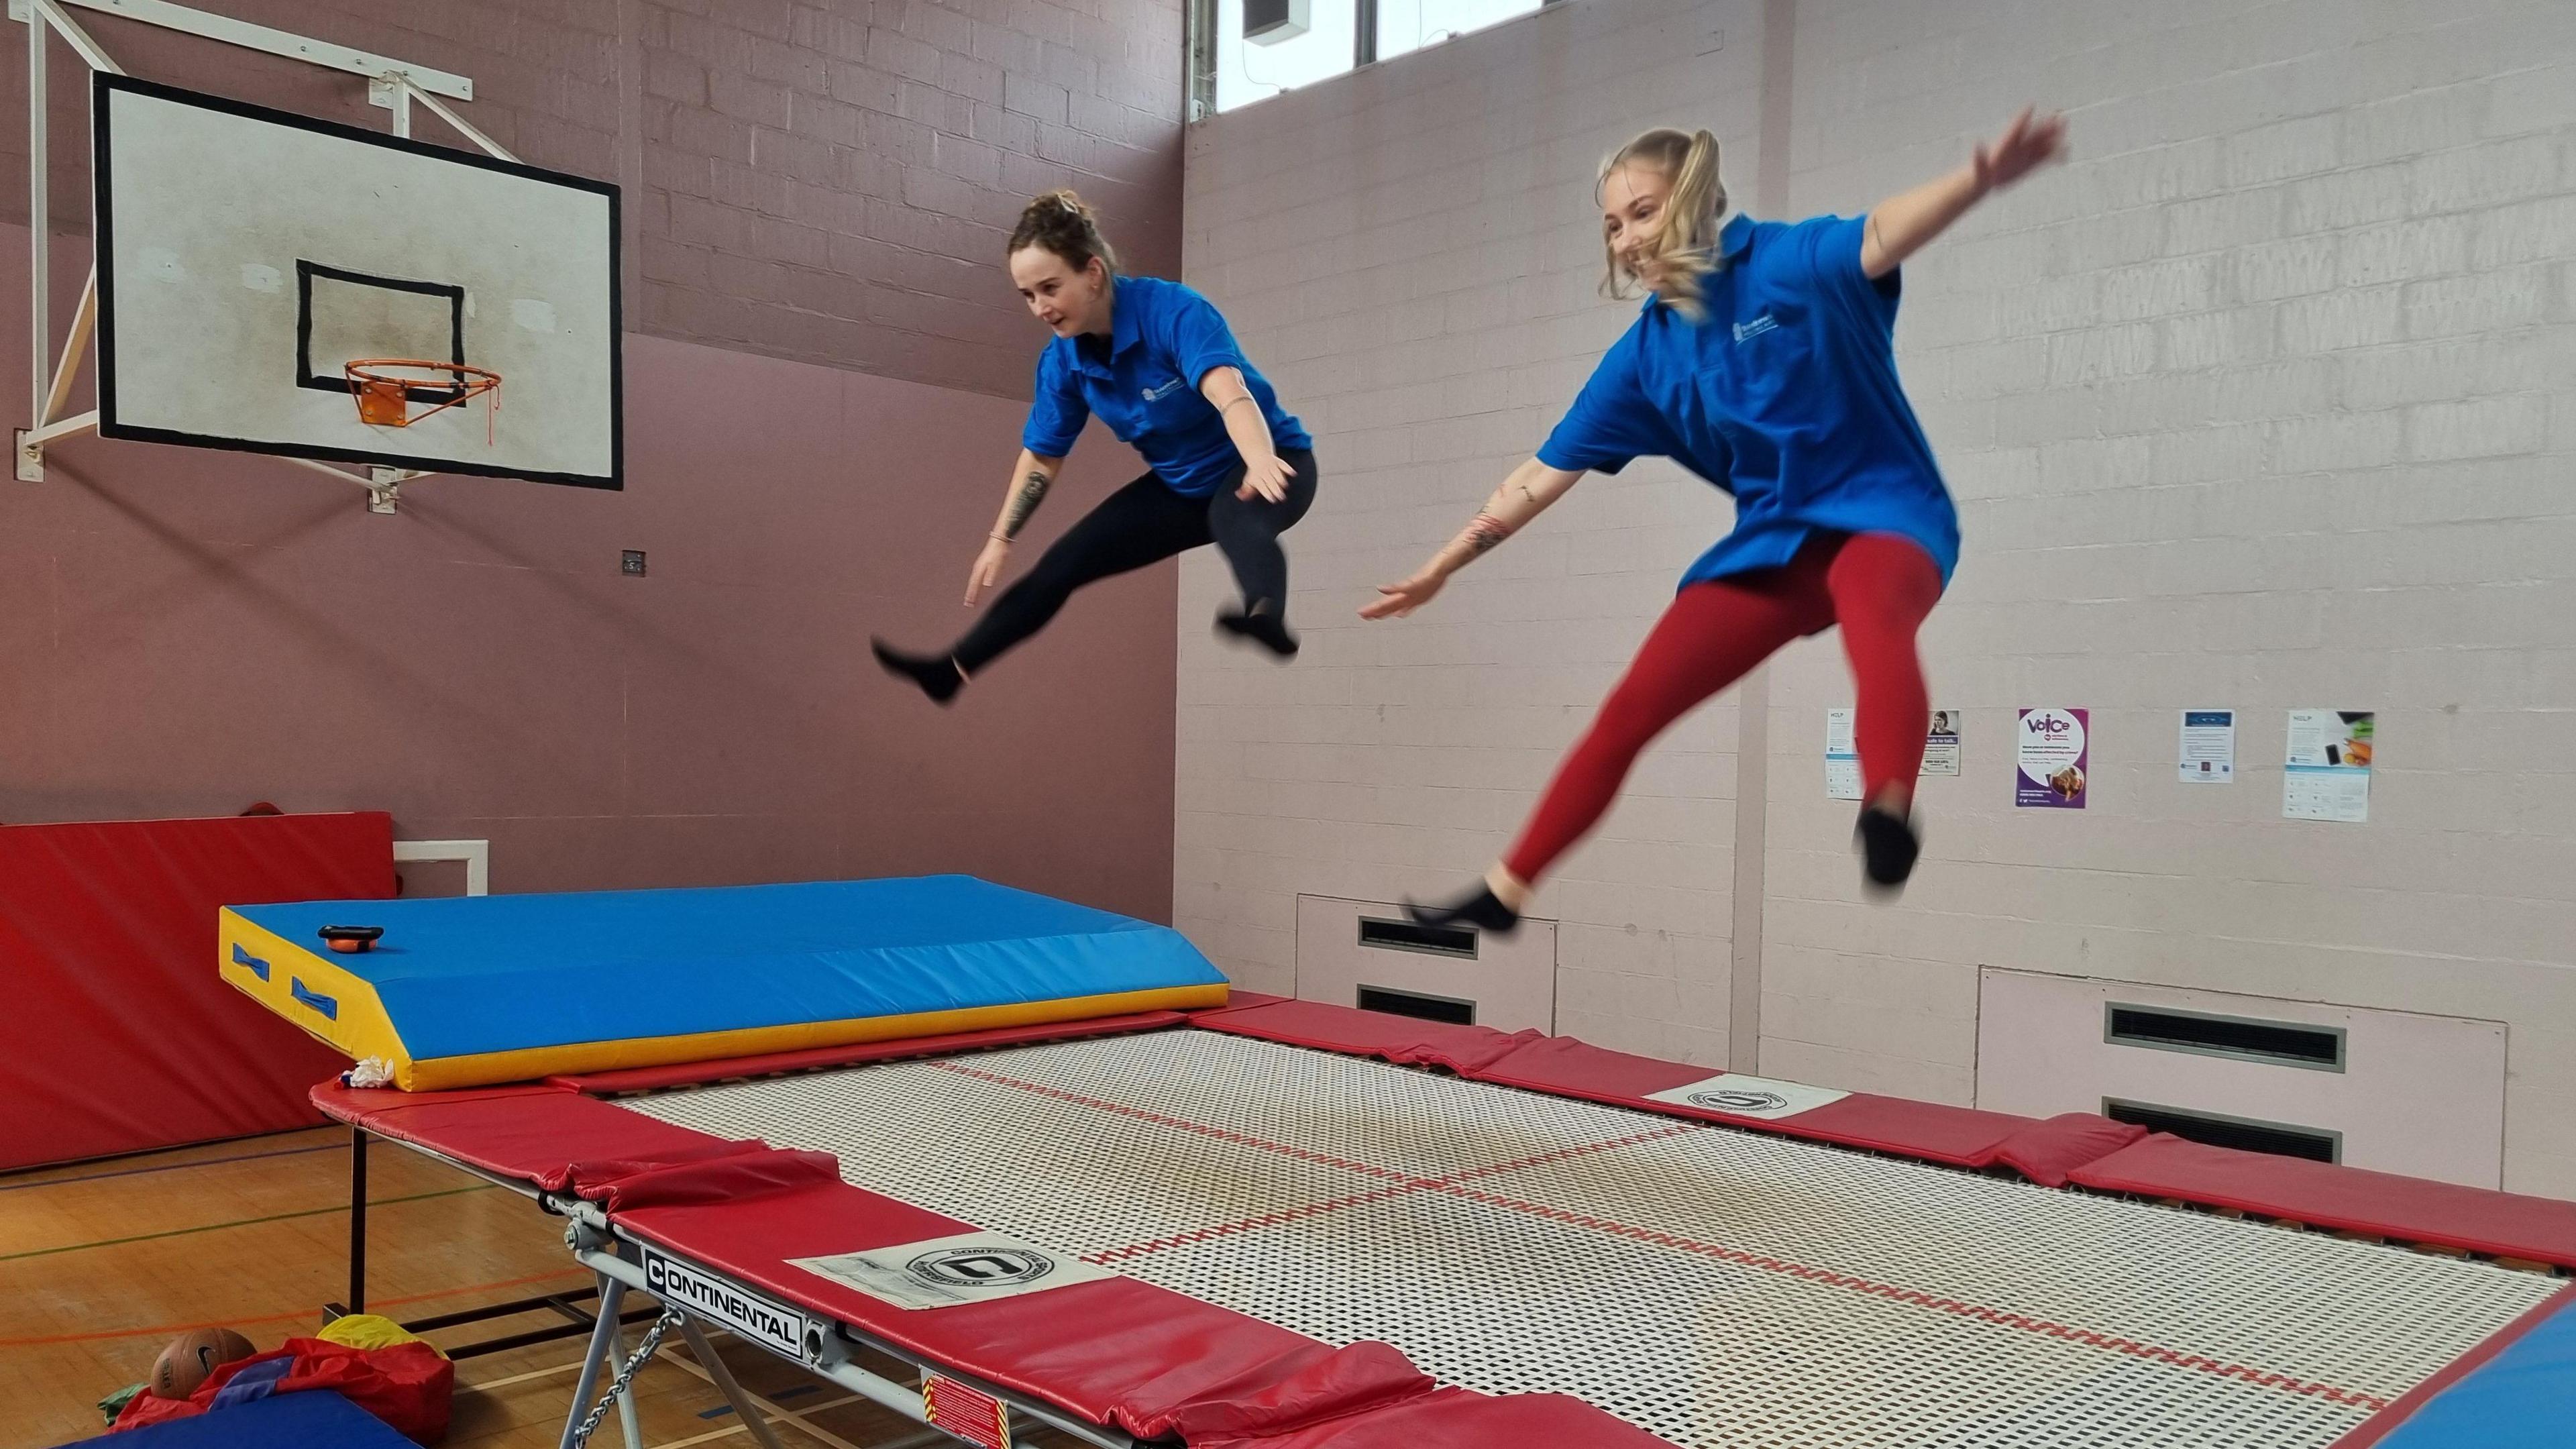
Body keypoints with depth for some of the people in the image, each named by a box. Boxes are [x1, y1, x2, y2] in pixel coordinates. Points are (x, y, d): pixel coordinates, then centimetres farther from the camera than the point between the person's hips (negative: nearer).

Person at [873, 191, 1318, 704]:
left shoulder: (1174, 311, -29)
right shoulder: (1062, 359, -8)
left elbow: (1225, 387, -47)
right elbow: (1042, 455, 5)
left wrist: (1260, 460, -66)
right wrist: (1000, 540, 7)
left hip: (1273, 465, -6)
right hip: (1180, 484, 7)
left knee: (1237, 521, -42)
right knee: (1062, 564, 4)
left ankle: (1266, 617, -74)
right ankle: (950, 670, 17)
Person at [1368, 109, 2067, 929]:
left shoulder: (1789, 262, -12)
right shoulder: (1646, 355, 2)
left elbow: (1882, 237, -33)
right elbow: (1544, 475, 6)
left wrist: (1982, 179, -55)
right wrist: (1440, 571, 8)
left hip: (1883, 514, -5)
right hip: (1772, 540, 5)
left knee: (1873, 615, -41)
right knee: (1629, 712, 2)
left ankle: (1888, 816, -64)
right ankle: (1506, 891, 12)